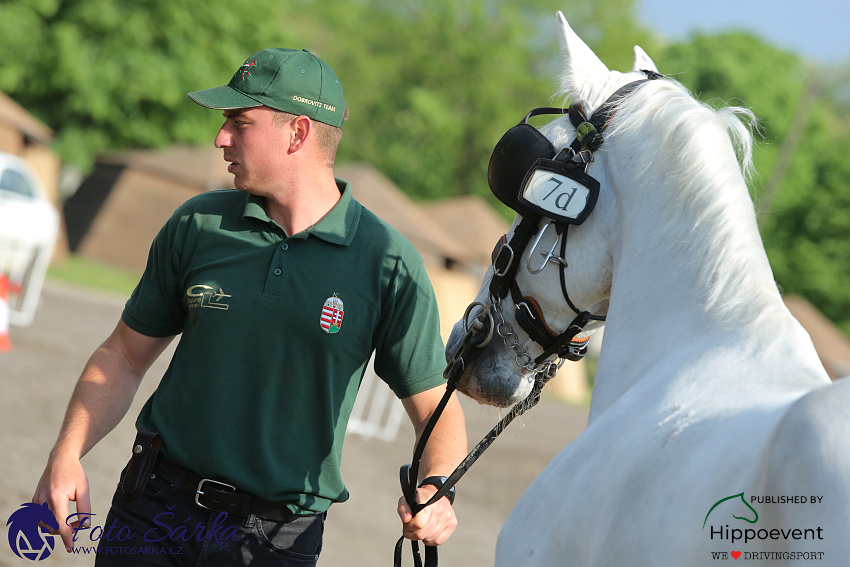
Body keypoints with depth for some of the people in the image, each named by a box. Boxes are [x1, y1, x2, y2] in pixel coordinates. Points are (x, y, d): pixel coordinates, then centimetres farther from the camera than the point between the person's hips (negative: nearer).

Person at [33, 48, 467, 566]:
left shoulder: (389, 264, -7)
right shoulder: (196, 225, 2)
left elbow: (436, 408, -2)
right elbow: (125, 356, 10)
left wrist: (436, 489, -22)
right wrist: (66, 458, -3)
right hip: (156, 511, 2)